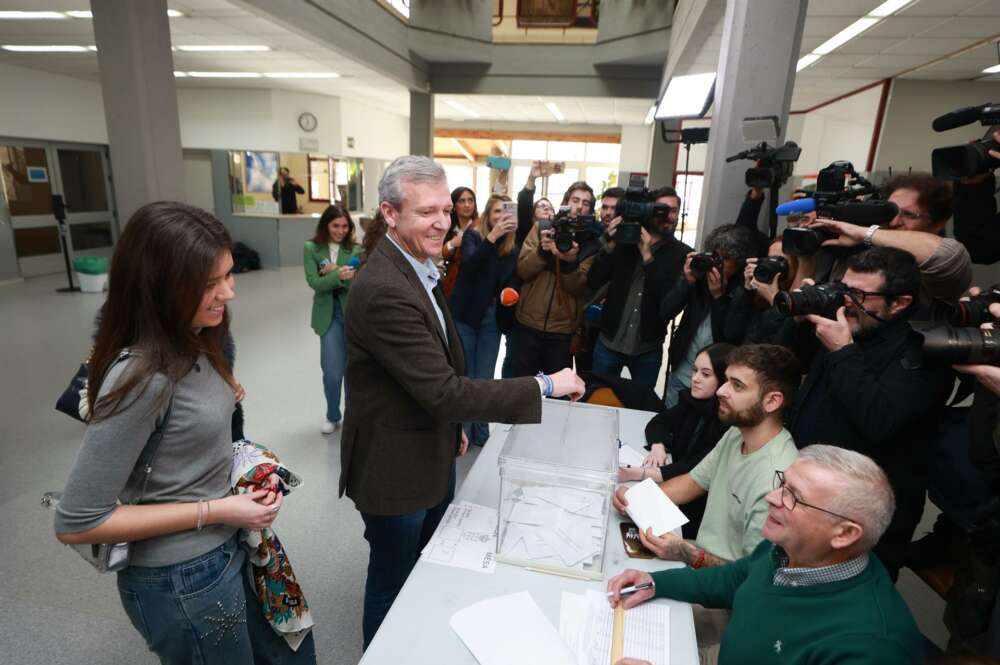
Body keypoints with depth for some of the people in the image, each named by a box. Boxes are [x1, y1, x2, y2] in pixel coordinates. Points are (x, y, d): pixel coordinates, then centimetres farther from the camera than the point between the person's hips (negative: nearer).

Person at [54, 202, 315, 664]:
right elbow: (76, 524, -21)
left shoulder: (193, 347, -2)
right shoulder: (143, 376, -26)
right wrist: (215, 511, -20)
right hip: (183, 579, -7)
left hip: (230, 547, 7)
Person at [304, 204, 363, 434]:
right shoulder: (311, 248, 0)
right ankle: (333, 416, 24)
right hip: (329, 314, 0)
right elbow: (314, 283, -10)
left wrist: (335, 271, -19)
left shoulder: (355, 249, -1)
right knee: (333, 371, 0)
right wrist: (338, 276, -28)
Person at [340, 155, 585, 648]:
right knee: (393, 586, 15)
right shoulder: (384, 290, -29)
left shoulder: (416, 267, 3)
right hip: (396, 467, -9)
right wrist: (544, 385, -26)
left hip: (432, 455, 9)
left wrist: (451, 425, 17)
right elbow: (444, 390, -31)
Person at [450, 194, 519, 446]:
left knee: (484, 379, 10)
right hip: (465, 315, -3)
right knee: (464, 378, 4)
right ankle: (462, 432, 17)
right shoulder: (473, 235, -7)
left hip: (491, 319, 4)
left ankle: (481, 433, 24)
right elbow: (469, 265, -26)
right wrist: (493, 236, -34)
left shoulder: (511, 247, 3)